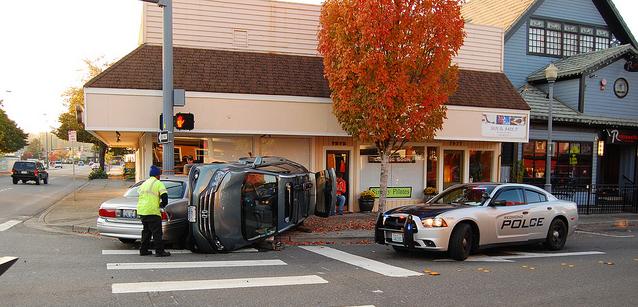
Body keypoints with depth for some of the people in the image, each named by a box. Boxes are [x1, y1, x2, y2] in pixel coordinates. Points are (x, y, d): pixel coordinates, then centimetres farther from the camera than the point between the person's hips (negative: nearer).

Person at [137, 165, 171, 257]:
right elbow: (164, 195, -14)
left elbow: (139, 193, 27)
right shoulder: (158, 183, -3)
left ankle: (143, 250, 19)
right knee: (157, 232, -3)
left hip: (141, 210, 8)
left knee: (146, 230, 18)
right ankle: (159, 251, -4)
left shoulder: (144, 183, 20)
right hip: (151, 211, -7)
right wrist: (163, 204, 4)